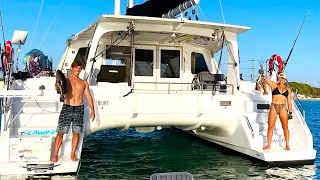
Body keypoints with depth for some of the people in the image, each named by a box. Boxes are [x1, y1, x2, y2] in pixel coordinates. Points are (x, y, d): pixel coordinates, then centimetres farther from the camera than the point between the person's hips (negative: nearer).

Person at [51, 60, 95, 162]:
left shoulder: (84, 83, 13)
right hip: (67, 108, -2)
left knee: (76, 133, 4)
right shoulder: (65, 81, 9)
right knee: (61, 132, -3)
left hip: (79, 109, 2)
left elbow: (88, 97, 11)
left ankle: (72, 154, 16)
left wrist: (92, 110, 4)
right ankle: (55, 155, 7)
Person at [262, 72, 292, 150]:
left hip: (283, 108, 1)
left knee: (285, 127, 2)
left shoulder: (288, 89, 14)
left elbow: (289, 102, 12)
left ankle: (287, 145, 13)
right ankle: (268, 145, 6)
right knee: (270, 126, -2)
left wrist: (290, 112, 7)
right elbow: (266, 80, -4)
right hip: (273, 107, -1)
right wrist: (263, 76, -24)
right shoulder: (274, 85, 11)